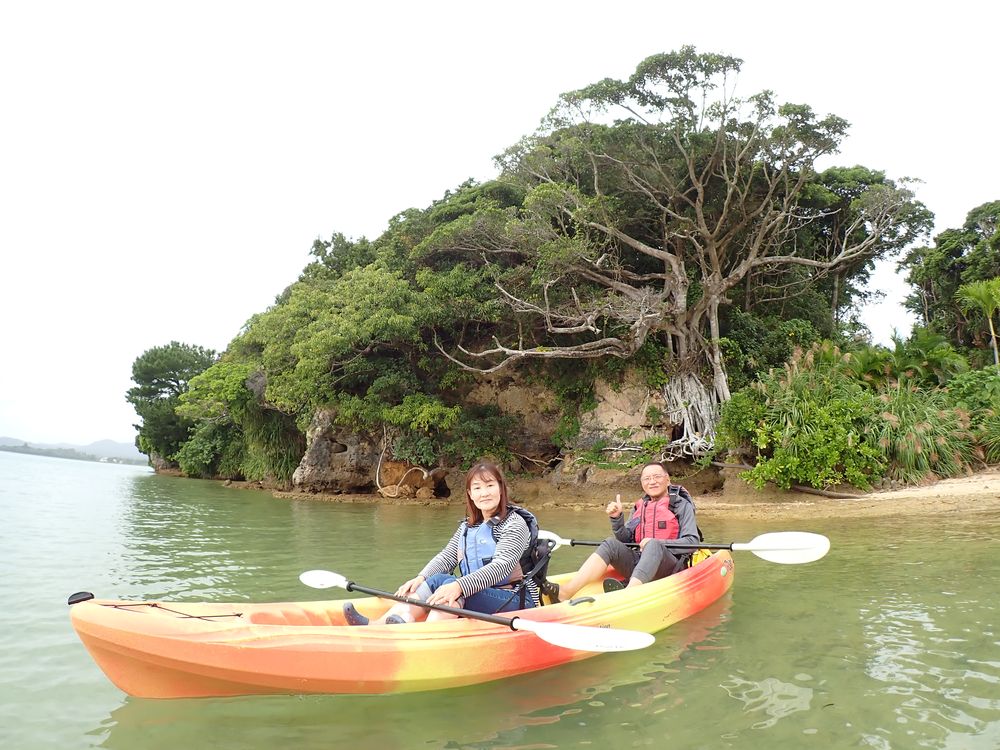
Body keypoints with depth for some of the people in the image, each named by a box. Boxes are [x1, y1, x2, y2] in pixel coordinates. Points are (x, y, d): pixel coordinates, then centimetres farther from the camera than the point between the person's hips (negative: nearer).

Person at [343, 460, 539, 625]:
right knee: (438, 579, -19)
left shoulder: (514, 524, -8)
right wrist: (421, 578, -16)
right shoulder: (467, 526, 14)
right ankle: (379, 625, -38)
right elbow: (446, 558, 5)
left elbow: (500, 567, -22)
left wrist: (459, 586, -35)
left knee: (448, 582, -27)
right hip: (475, 598, 6)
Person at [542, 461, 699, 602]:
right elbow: (626, 540, 13)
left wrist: (655, 544, -17)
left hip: (672, 566, -4)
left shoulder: (682, 505, 4)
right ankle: (566, 591, -35)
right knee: (611, 544, -19)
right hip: (639, 562, 5)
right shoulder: (639, 507, 18)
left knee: (653, 545, -34)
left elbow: (693, 542, -7)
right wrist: (617, 519, -5)